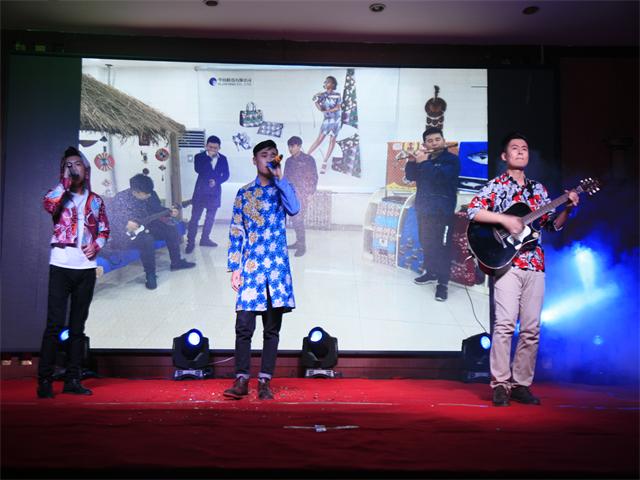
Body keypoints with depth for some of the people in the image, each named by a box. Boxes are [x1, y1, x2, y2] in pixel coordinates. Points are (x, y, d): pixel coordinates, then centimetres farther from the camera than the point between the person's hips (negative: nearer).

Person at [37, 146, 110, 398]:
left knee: (78, 325, 7)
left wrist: (96, 245, -2)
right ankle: (44, 380, -2)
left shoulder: (95, 200, 13)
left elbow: (104, 230, 17)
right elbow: (48, 204, -19)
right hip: (61, 265, -3)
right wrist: (65, 181, -10)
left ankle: (73, 379, 13)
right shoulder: (60, 195, 4)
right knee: (55, 323, -8)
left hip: (86, 267, 3)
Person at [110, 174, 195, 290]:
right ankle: (150, 275, -20)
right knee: (147, 240, -36)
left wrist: (170, 213, -3)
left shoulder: (149, 195, -1)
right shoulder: (120, 198, -21)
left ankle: (176, 262, 16)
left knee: (171, 229, 0)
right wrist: (127, 225, -41)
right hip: (126, 234, -8)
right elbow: (115, 219, -24)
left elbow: (157, 209, 13)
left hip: (144, 228, 8)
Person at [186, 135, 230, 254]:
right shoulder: (199, 157, -2)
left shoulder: (223, 159, 6)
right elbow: (198, 170, -19)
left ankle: (205, 239, 24)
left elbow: (226, 175, 4)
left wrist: (216, 181, -14)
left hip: (215, 192, 3)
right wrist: (209, 157, -20)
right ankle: (190, 242, -2)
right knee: (195, 216, -5)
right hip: (201, 191, -3)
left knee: (210, 217, 11)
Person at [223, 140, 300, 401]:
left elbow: (294, 208, -14)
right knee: (244, 325, -5)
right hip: (250, 267, 0)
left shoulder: (282, 189, 10)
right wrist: (235, 267, 1)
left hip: (277, 266, 0)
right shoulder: (244, 193, 11)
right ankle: (241, 380, 5)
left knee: (272, 328, 3)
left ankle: (265, 381, 10)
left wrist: (279, 177, -12)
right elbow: (235, 232, 8)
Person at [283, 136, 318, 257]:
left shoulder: (308, 159, -6)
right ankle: (298, 242, 21)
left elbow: (313, 177, -6)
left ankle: (302, 246, -3)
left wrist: (310, 193, -11)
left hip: (302, 194, -6)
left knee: (298, 220, -11)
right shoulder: (288, 161, 12)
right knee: (294, 219, 8)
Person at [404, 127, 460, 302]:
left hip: (442, 210, -6)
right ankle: (430, 272, 30)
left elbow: (440, 176, -24)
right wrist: (412, 161, -11)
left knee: (442, 246, -8)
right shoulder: (422, 158, 12)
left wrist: (424, 162, -21)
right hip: (423, 208, 6)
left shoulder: (451, 159, -6)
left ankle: (443, 282, -5)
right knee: (426, 243, 15)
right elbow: (410, 176, 5)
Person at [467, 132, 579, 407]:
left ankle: (521, 384, 10)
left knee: (531, 328, 2)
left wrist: (568, 209, 3)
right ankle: (500, 384, -6)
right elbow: (473, 211, -9)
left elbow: (553, 226, 19)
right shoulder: (496, 185, 5)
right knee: (505, 324, -13)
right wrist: (505, 219, -16)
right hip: (506, 262, -5)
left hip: (534, 265, 5)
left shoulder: (538, 189, 19)